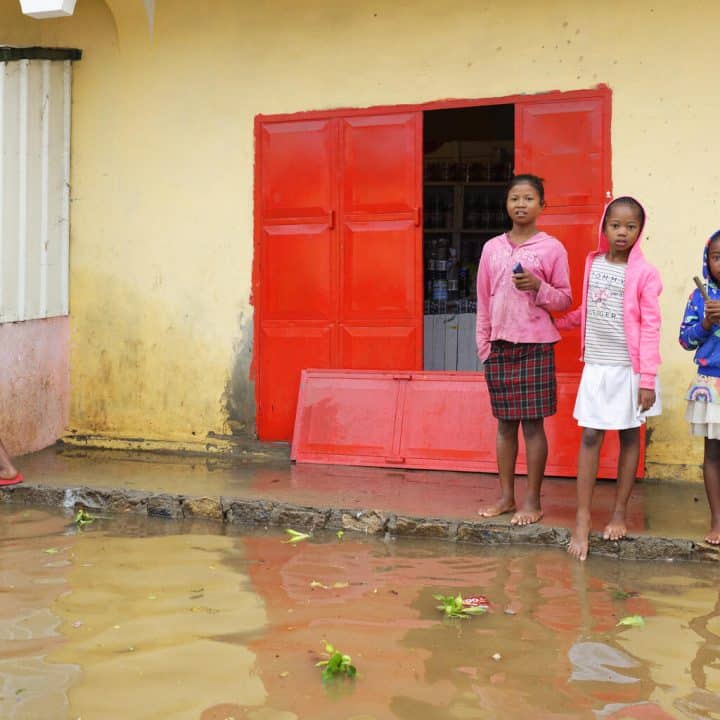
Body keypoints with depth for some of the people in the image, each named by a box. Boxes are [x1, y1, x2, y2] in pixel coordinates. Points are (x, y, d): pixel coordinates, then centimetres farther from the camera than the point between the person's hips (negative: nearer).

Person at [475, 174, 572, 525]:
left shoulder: (552, 248, -2)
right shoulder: (492, 248, 7)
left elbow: (565, 299, 1)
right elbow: (484, 301, 10)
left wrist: (538, 287, -17)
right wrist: (483, 344, 6)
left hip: (536, 345, -3)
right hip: (500, 346, 3)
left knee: (533, 423, 0)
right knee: (505, 423, 9)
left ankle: (532, 500, 9)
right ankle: (506, 495, 18)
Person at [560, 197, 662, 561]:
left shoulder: (644, 274, -9)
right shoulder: (593, 263, 6)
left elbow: (650, 327, -11)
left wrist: (647, 378, -14)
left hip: (628, 368, -3)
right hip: (596, 365, 4)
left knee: (629, 436, 9)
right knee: (590, 436, 1)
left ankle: (619, 512, 20)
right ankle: (582, 520, 3)